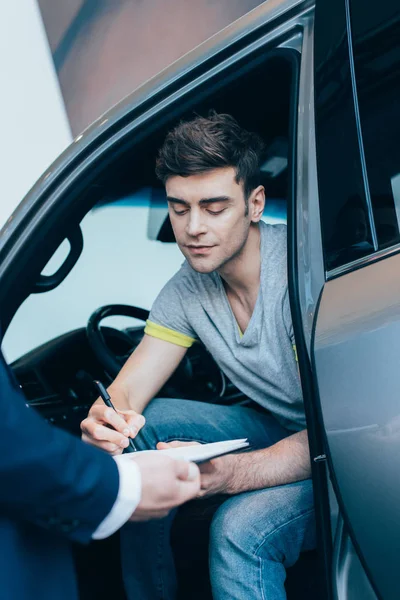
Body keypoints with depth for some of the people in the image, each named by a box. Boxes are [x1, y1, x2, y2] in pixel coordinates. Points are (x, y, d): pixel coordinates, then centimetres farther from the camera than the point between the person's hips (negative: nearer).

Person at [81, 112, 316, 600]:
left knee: (240, 529, -34)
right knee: (139, 427, -12)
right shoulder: (187, 289, -4)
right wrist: (107, 420, -32)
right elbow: (127, 389, -5)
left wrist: (230, 474, -48)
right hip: (270, 427, 7)